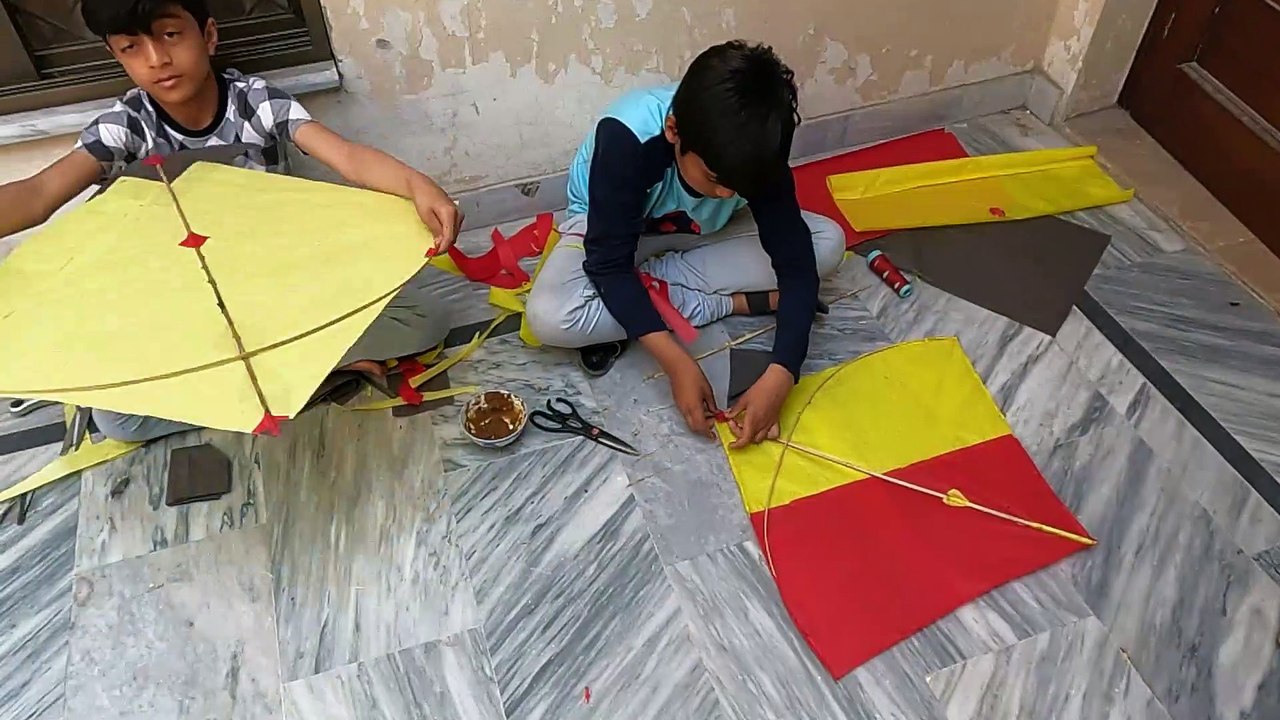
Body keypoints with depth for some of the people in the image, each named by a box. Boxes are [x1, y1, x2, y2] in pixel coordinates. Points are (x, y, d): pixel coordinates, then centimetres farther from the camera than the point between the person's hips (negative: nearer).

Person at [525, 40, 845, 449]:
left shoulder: (754, 151, -28)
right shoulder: (626, 137, -38)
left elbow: (796, 262, -27)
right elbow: (610, 264, -35)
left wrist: (779, 378, -40)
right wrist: (677, 363, -43)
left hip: (700, 232, 3)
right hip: (611, 230, -2)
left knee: (828, 243, -16)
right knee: (549, 317, -35)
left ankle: (650, 279, -15)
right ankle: (734, 303, -18)